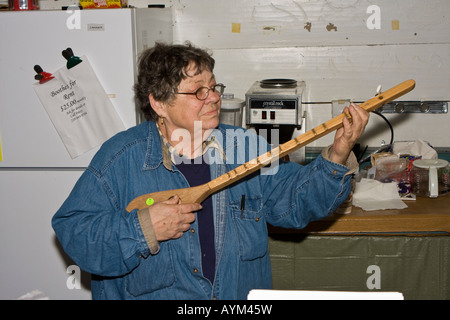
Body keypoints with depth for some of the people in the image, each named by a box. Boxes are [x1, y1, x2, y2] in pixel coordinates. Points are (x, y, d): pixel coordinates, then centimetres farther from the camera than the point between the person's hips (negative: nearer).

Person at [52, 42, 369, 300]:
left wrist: (337, 157, -9)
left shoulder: (244, 147, 6)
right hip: (149, 295, -3)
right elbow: (71, 231, -7)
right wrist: (142, 229, -18)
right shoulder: (120, 158, -5)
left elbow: (296, 200, 5)